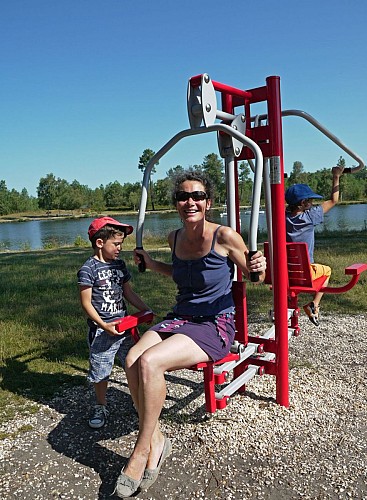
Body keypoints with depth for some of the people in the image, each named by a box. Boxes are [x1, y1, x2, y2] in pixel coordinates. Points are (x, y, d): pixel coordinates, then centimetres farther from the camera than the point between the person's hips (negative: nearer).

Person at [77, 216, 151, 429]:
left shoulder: (120, 264, 7)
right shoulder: (88, 269, -13)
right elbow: (86, 302, -14)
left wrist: (147, 309, 6)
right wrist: (104, 325, -20)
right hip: (102, 331, -6)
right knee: (101, 371, 8)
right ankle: (101, 407, 30)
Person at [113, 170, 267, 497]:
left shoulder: (224, 236, -13)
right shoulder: (175, 238, 5)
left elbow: (252, 275, -1)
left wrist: (259, 268, -24)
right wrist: (152, 264, 12)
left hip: (216, 324, -6)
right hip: (180, 318, 6)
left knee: (149, 361, -27)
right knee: (132, 359, -20)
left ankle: (141, 454, -5)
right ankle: (156, 441, -2)